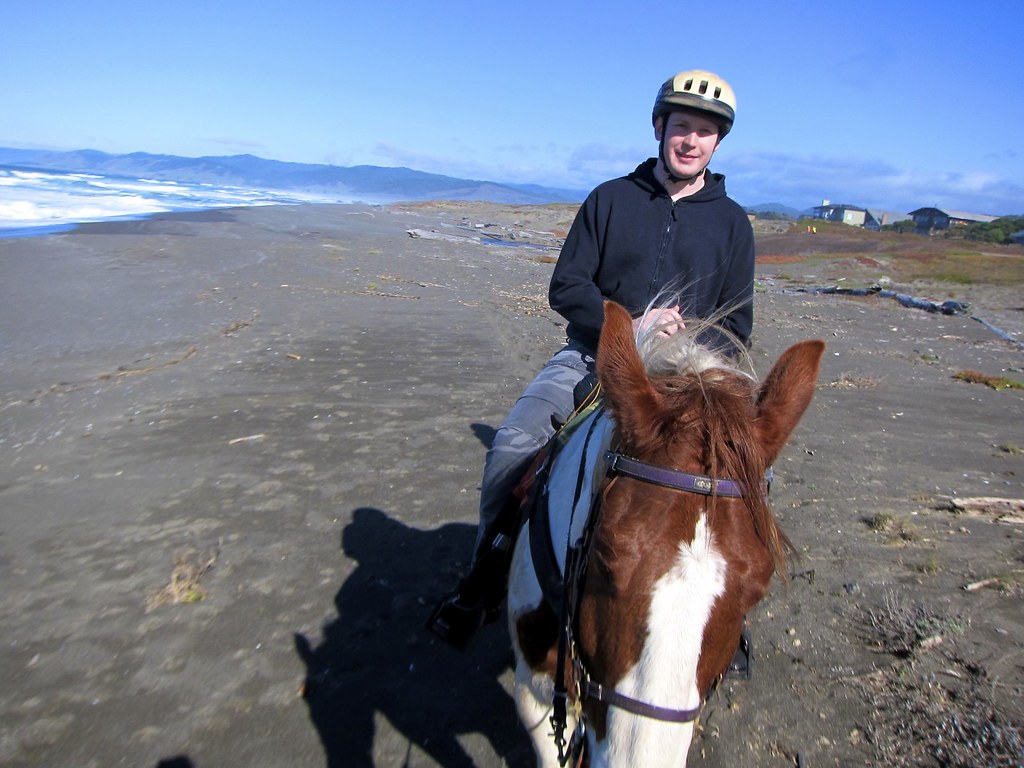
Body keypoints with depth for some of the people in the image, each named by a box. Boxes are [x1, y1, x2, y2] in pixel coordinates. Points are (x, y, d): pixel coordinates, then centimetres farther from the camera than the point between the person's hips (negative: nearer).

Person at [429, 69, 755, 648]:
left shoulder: (732, 221, 9)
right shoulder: (611, 198, 7)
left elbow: (737, 325, 8)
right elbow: (566, 286, 1)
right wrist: (628, 325, -15)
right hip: (594, 352, 0)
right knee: (513, 444, -22)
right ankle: (486, 584, -1)